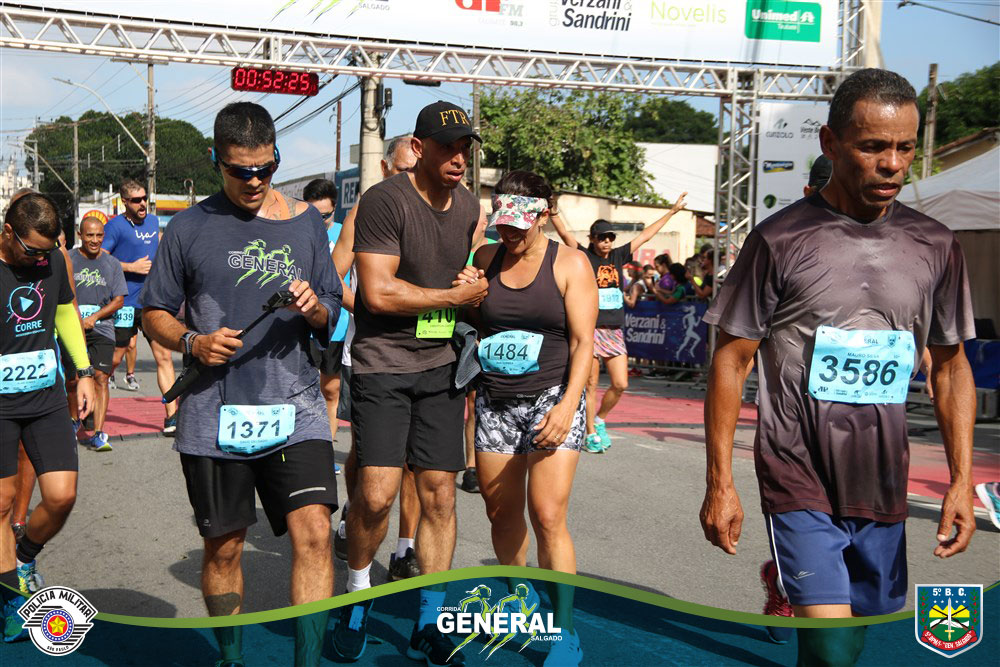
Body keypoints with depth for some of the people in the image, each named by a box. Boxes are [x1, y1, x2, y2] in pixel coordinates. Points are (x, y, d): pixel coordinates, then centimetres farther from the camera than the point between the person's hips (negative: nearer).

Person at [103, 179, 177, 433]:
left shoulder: (153, 221, 13)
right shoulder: (115, 226, -7)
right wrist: (131, 267, -15)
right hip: (125, 303, -5)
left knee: (164, 357, -2)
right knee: (114, 359, 3)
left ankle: (172, 417, -2)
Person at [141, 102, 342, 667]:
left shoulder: (306, 222, 8)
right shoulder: (191, 227, 4)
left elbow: (332, 317, 11)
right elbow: (154, 313, 9)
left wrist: (315, 308, -12)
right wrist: (192, 342, -11)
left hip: (296, 407, 0)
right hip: (215, 414, 0)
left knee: (313, 532, -15)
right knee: (223, 547, 11)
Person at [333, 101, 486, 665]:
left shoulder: (470, 206, 11)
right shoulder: (385, 201, -11)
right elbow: (379, 292, -18)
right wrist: (456, 295, -9)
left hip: (442, 365, 6)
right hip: (384, 364, -5)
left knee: (440, 493, 4)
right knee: (377, 493, -13)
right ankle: (357, 590, 16)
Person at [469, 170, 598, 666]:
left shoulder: (569, 264, -2)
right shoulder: (485, 259, 8)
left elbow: (583, 342, -8)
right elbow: (470, 324, 20)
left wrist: (568, 404, -17)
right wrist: (464, 294, 1)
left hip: (551, 398, -4)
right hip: (495, 401, 4)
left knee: (547, 517, -12)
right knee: (501, 513, 9)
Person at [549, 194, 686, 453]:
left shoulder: (618, 256, 11)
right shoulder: (584, 257, -1)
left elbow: (645, 235, 18)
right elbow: (564, 233, -14)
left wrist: (672, 212, 24)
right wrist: (552, 212, -30)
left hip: (615, 331, 5)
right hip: (590, 330, -5)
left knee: (620, 384, 2)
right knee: (591, 385, 1)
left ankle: (599, 420, 25)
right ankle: (590, 434, 13)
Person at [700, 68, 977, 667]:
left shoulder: (936, 247, 5)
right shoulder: (780, 240, -7)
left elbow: (952, 365, 12)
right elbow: (732, 360, -4)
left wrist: (963, 479, 3)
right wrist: (719, 483, -7)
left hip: (884, 491, 5)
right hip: (800, 485, -4)